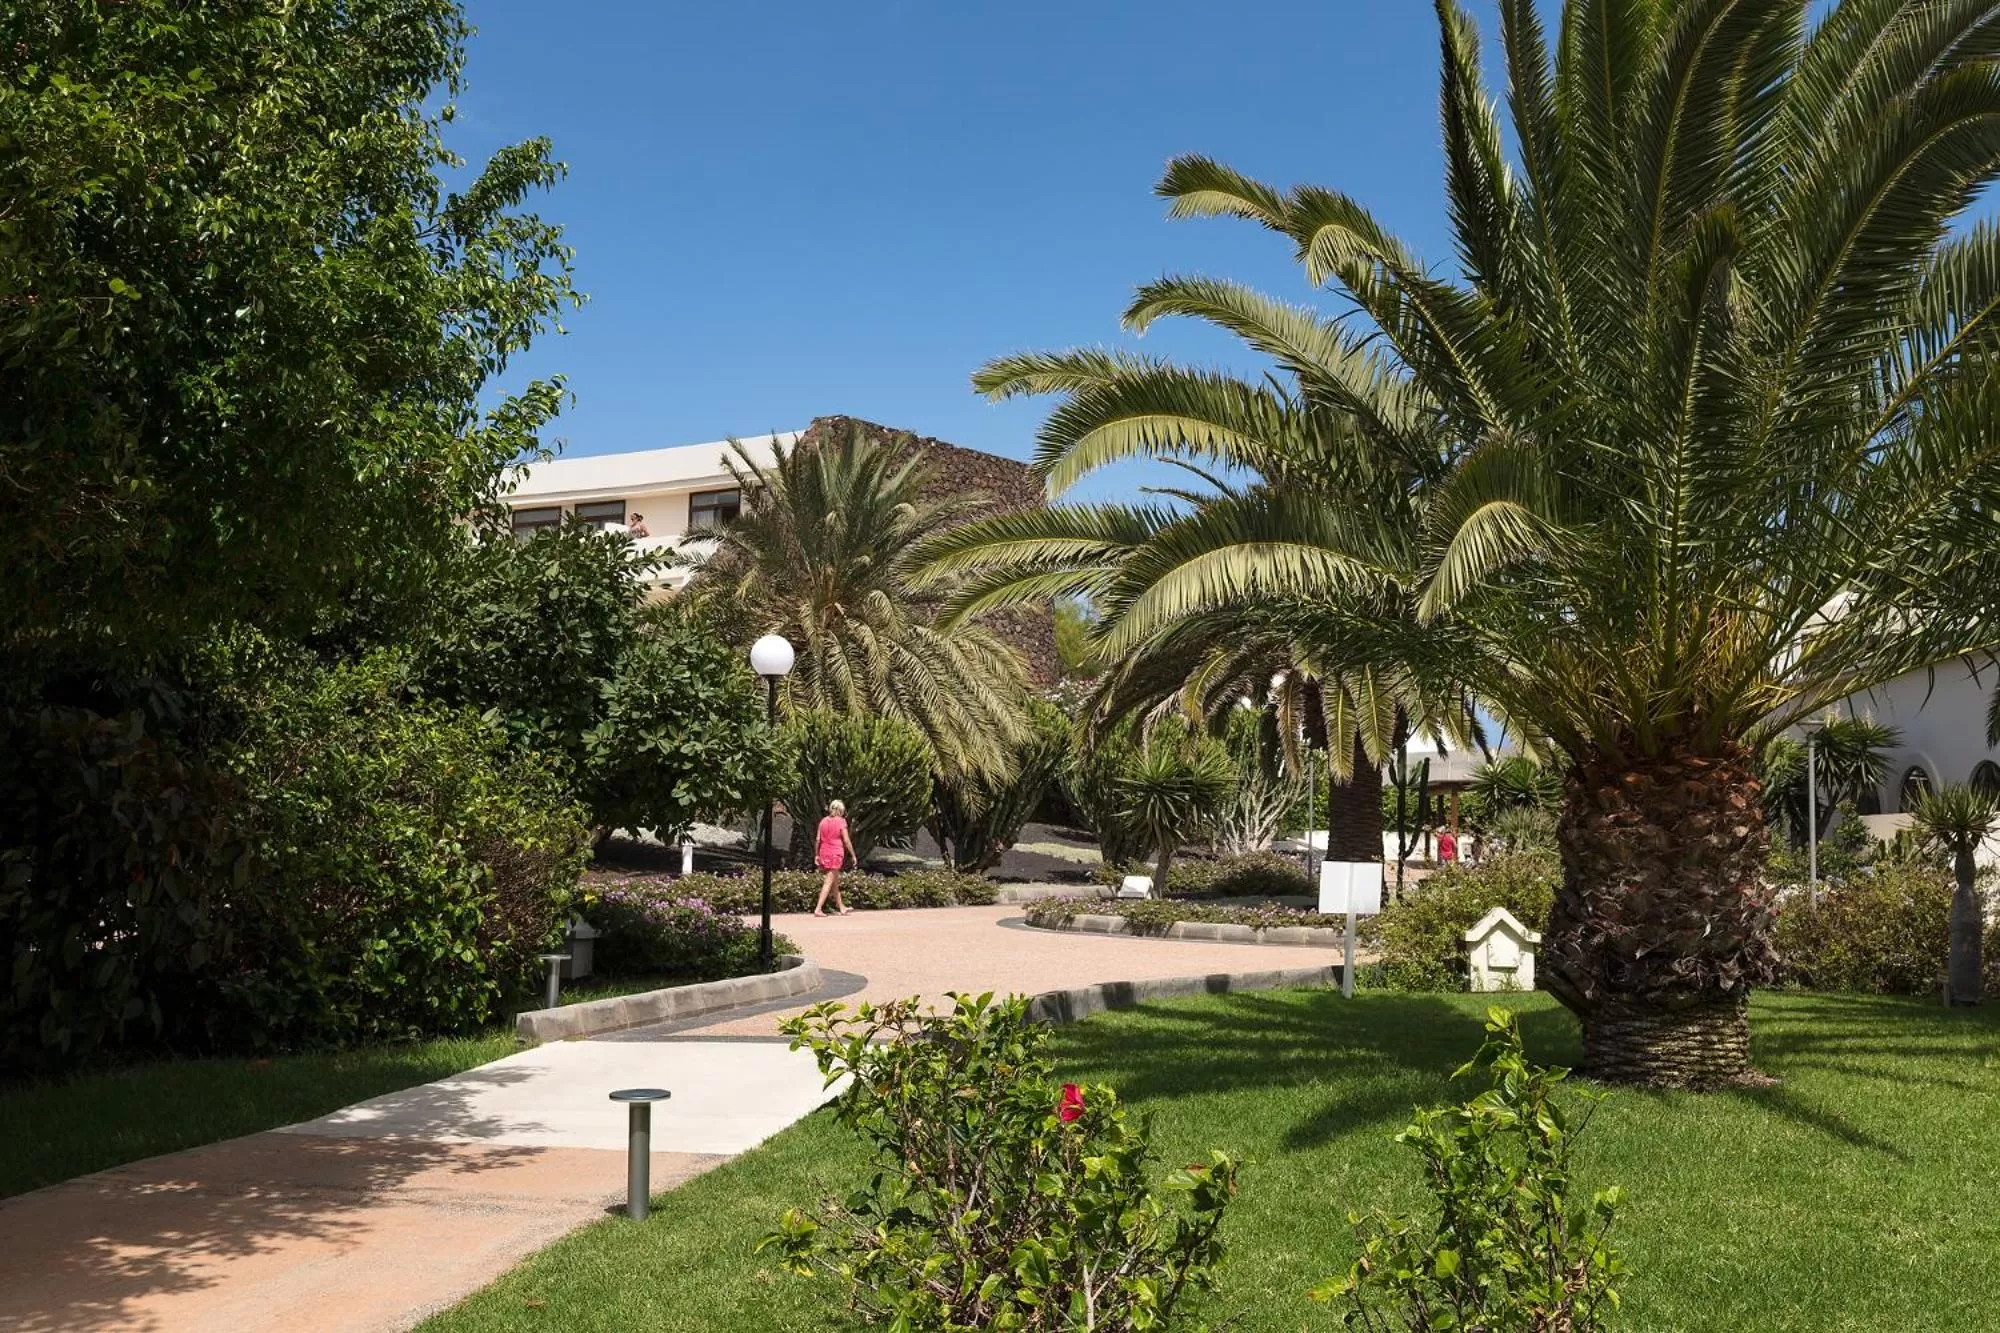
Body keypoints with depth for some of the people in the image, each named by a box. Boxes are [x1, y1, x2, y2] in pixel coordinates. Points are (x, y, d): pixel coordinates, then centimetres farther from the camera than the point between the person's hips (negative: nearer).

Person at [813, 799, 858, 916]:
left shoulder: (823, 821, 7)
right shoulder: (841, 821, -8)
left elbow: (818, 839, 8)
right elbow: (846, 841, -9)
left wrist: (817, 855, 15)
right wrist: (853, 855, -2)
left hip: (824, 853, 6)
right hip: (836, 854, -6)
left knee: (835, 882, 17)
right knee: (829, 882, -5)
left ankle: (841, 907, 26)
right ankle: (818, 909, -11)